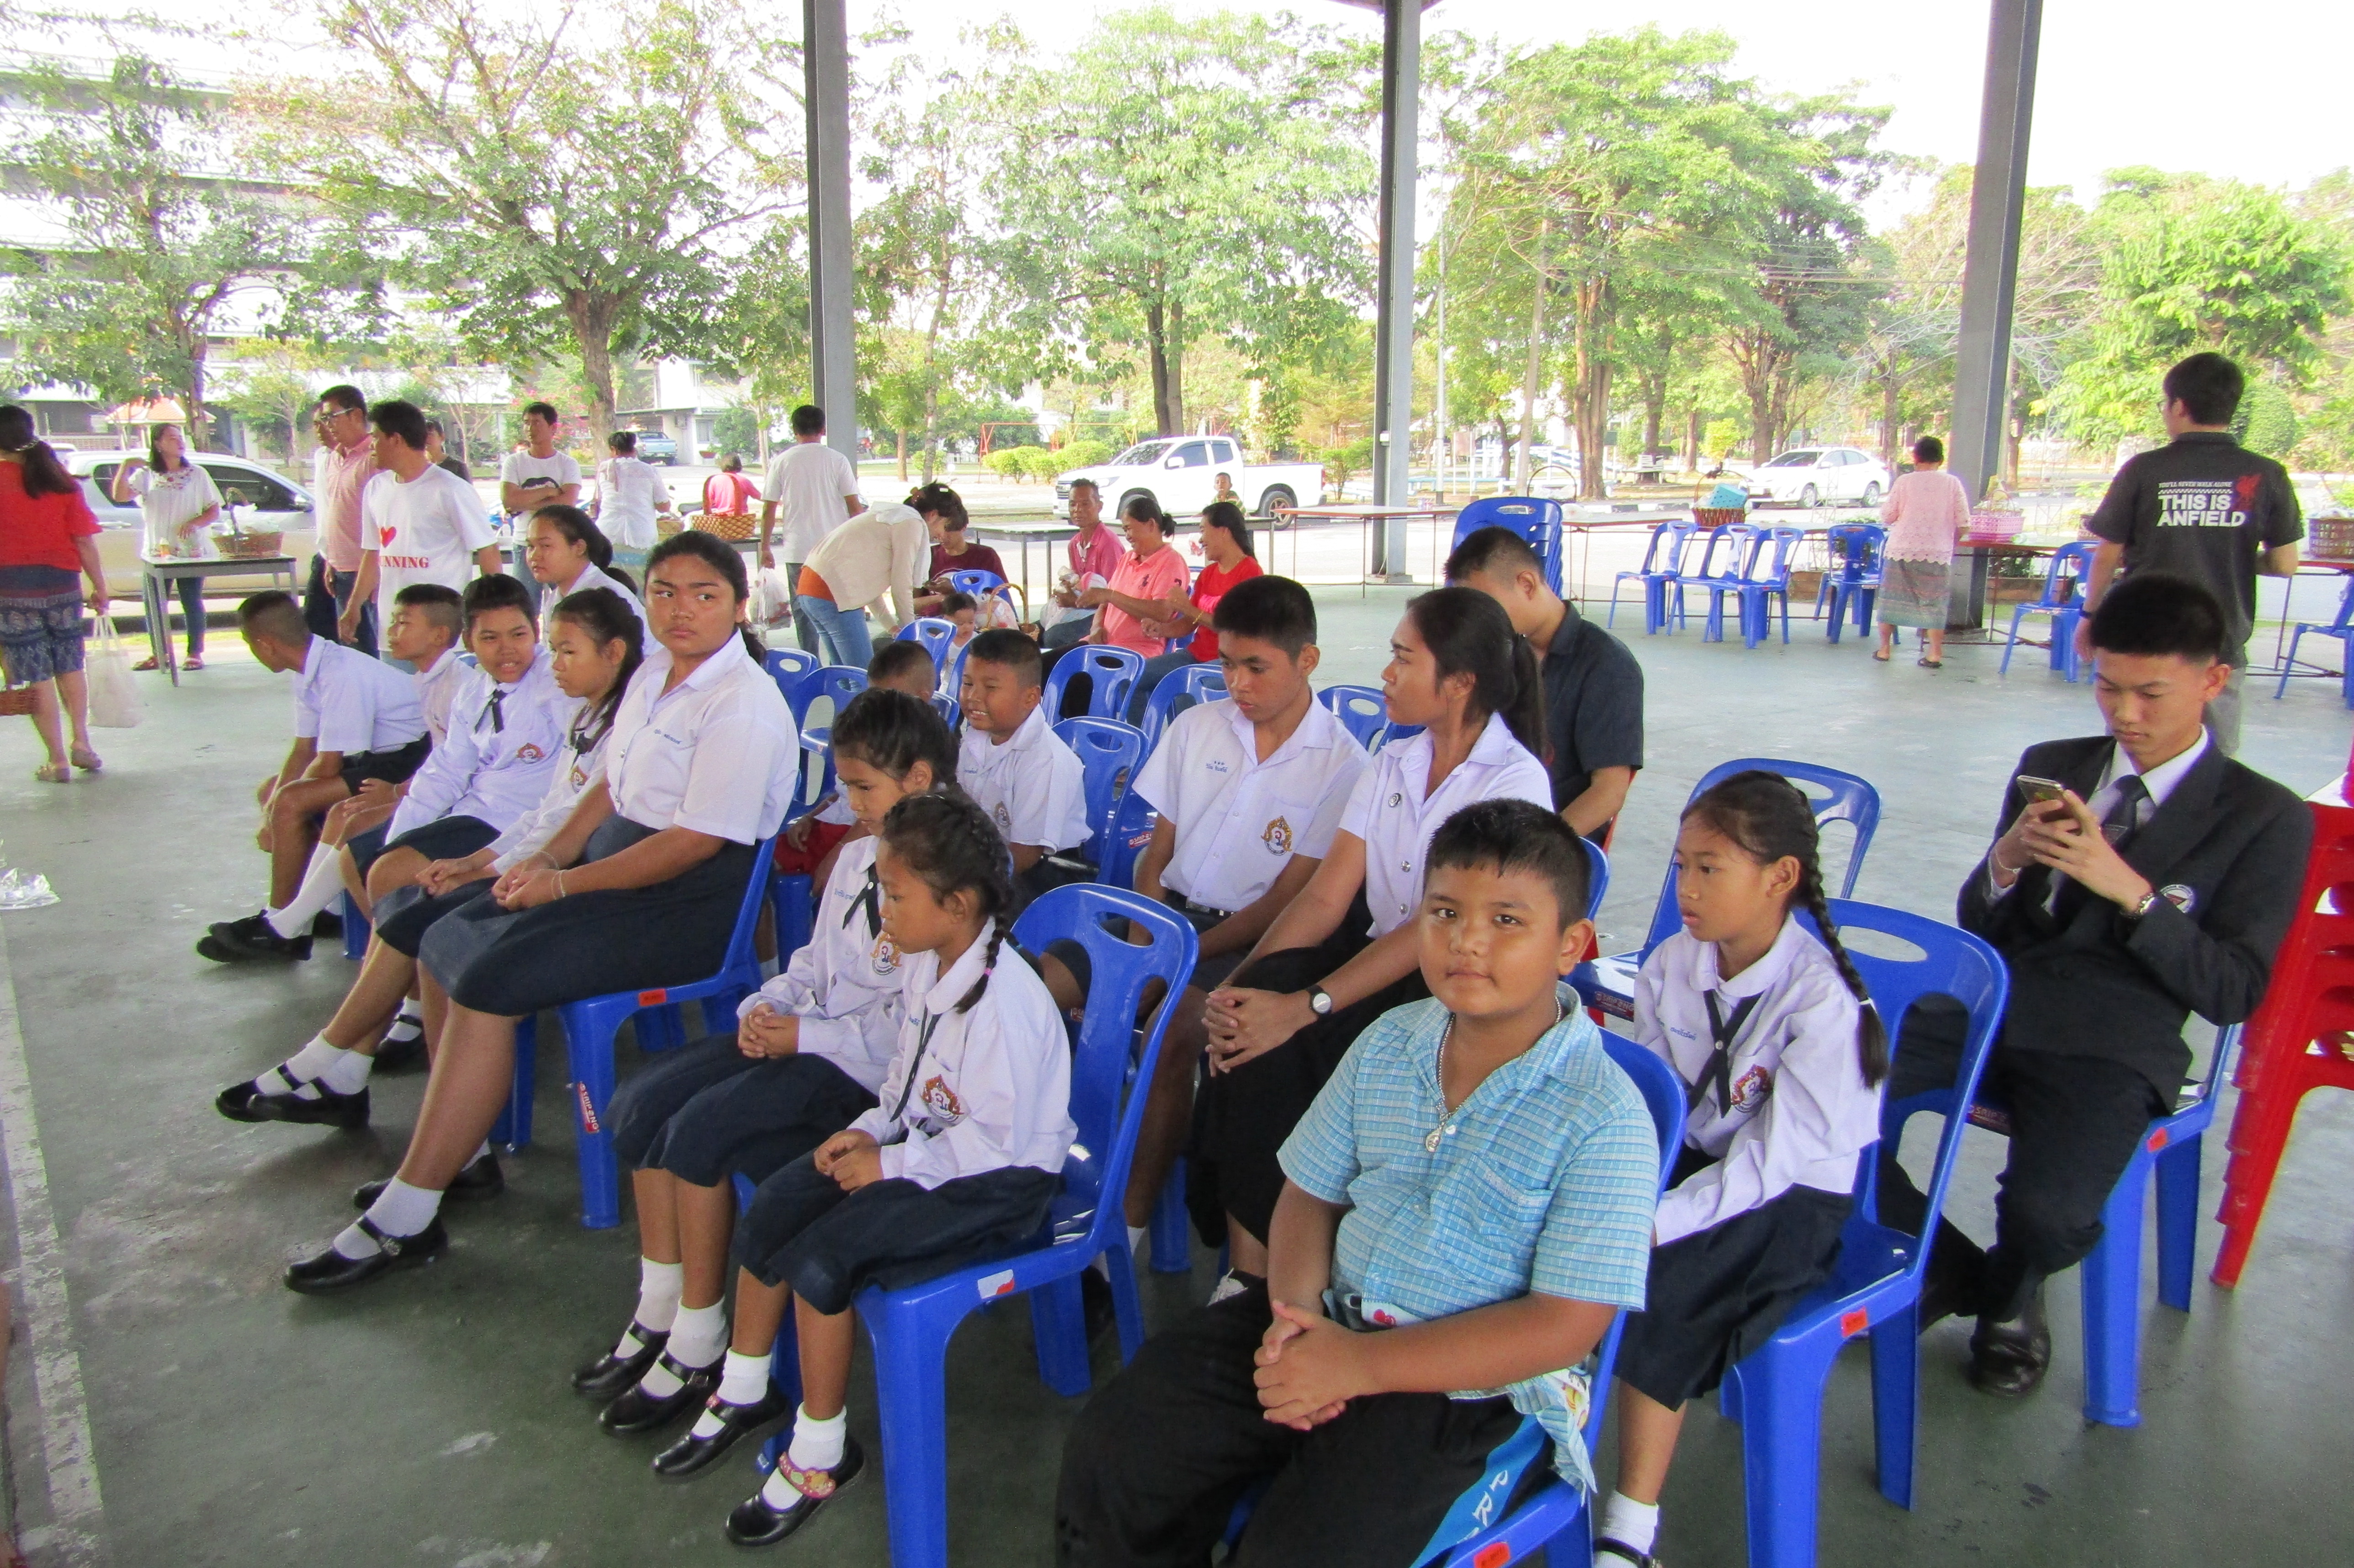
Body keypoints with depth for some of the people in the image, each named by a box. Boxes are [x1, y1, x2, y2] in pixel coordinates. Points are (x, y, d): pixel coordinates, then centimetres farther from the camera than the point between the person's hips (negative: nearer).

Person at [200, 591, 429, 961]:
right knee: (269, 792, 15)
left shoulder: (341, 675, -24)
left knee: (289, 803, -20)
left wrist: (279, 811, -4)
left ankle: (281, 928, -6)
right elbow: (303, 751, 9)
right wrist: (273, 811, -2)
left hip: (406, 761, -11)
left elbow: (328, 765, -20)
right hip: (374, 755, 11)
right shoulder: (312, 669, 5)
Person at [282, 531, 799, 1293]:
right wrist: (549, 857, 2)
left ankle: (404, 1221, -10)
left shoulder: (743, 708, -18)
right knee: (444, 947, 5)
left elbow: (695, 842, -22)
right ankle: (459, 1148, 19)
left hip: (688, 899, -10)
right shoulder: (654, 674, 12)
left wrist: (567, 884, -17)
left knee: (489, 984, -20)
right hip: (618, 860, 10)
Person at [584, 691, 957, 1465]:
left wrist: (803, 1037, -18)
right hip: (805, 1032, 10)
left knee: (697, 1129, -20)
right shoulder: (859, 858, 11)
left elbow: (908, 1026, -23)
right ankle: (657, 1318, 10)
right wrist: (768, 1006, 2)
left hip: (865, 1065, -10)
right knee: (639, 1104, 0)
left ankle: (697, 1350, -2)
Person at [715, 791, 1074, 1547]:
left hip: (1000, 1181, -10)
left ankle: (821, 1453, 2)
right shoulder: (922, 965, 2)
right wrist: (871, 1129, -2)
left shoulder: (1004, 1000, -28)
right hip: (924, 1141, 10)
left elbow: (998, 1138, -26)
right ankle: (744, 1391, 21)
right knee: (770, 1210, 1)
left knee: (820, 1258, -19)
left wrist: (893, 1163, -20)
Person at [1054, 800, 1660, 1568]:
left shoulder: (1606, 1119, -14)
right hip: (1331, 1318, 5)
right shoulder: (1387, 1044, 4)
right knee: (1109, 1455, -6)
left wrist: (1359, 1365, -20)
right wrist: (1296, 1313, -11)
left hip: (1469, 1385, -5)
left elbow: (1564, 1325, -17)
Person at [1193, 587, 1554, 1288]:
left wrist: (1304, 1006, -28)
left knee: (1277, 1055, -27)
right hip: (1377, 962, 6)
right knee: (1245, 1030, -24)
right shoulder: (1392, 765, 10)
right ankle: (1247, 1267, -16)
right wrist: (1244, 984, -14)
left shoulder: (1515, 781, -12)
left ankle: (1264, 1274, -10)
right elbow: (1324, 897, 3)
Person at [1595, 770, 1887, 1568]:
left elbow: (1775, 1157, -23)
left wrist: (1661, 1222, -29)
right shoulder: (1671, 965, -1)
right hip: (1689, 1162, 6)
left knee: (1654, 1287, -28)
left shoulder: (1823, 1002, -20)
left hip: (1791, 1200, -6)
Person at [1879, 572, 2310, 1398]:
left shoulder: (2267, 818, 4)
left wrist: (2131, 890, -17)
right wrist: (2005, 863, -7)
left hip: (2111, 1049, -4)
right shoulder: (2050, 766, 15)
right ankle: (1944, 1263, 6)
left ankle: (2007, 1294, 11)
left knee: (2046, 1214, -31)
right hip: (1988, 1005, 4)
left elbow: (2235, 993, -4)